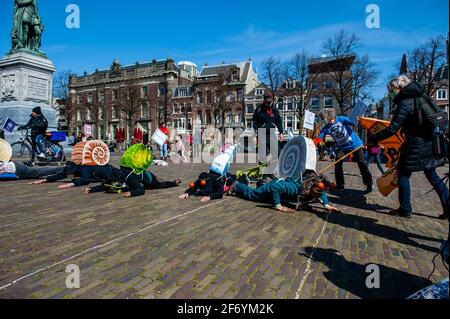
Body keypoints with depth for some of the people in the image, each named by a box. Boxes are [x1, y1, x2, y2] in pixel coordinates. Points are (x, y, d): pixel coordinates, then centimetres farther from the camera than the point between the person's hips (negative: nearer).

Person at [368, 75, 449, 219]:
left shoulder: (404, 103, -16)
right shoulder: (421, 97, 11)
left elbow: (392, 129, -22)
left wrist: (373, 138, -14)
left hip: (416, 146, -8)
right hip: (430, 143, 8)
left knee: (403, 175, 4)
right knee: (432, 175, 17)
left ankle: (405, 209, 9)